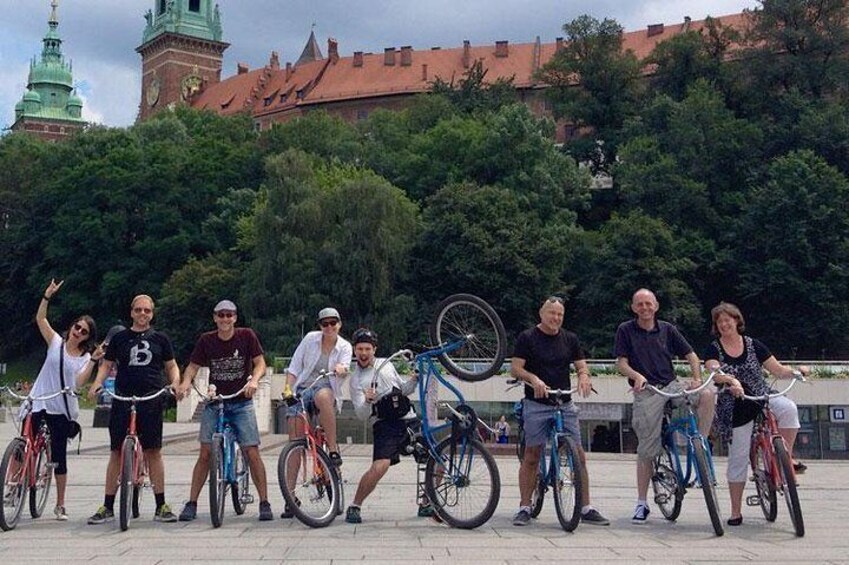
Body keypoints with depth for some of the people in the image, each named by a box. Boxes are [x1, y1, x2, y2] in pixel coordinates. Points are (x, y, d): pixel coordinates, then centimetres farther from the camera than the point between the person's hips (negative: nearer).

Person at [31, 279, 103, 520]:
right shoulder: (56, 342, 5)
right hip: (39, 403, 0)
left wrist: (94, 360, -18)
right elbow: (40, 319, -5)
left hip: (62, 410, 0)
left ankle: (60, 506, 13)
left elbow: (79, 382, -11)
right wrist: (48, 296, -17)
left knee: (59, 457, 5)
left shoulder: (85, 357, 4)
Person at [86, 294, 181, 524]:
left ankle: (161, 506, 6)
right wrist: (97, 384, -7)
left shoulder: (160, 339, 12)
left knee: (154, 451, 0)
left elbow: (171, 366, 15)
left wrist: (175, 383, -6)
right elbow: (106, 365, 12)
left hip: (151, 401, 0)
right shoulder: (119, 338, 12)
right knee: (117, 451, 1)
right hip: (122, 400, 0)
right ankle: (108, 507, 9)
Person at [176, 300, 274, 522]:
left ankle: (264, 503, 3)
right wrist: (185, 383, -20)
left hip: (241, 403, -1)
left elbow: (260, 363, -5)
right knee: (205, 453, -4)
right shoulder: (206, 340, -1)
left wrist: (254, 380, -26)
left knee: (252, 453, -6)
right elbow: (193, 366, 1)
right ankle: (191, 503, 6)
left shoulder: (246, 335, -4)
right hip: (214, 402, 1)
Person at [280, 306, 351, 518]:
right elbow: (294, 367, 5)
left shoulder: (344, 347, 3)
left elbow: (344, 369, -16)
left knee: (323, 396, -41)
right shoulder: (310, 339, 5)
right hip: (301, 391, 2)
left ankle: (333, 450, -31)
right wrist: (288, 387, -10)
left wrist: (341, 369, -39)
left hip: (326, 388, -2)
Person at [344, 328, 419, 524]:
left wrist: (413, 380, 3)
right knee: (379, 467, -26)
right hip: (386, 426, -5)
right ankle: (354, 507, -7)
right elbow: (361, 415, -8)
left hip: (410, 420, 5)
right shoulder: (355, 380, 0)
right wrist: (367, 401, -29)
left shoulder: (386, 364, 14)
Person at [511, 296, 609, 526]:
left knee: (579, 456, 0)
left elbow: (581, 365, 10)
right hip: (536, 405, -3)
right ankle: (524, 508, 9)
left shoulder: (570, 339, 12)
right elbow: (515, 368, -6)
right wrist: (533, 379, -25)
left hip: (565, 405, 3)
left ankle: (586, 509, 6)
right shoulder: (527, 338, 0)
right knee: (531, 456, 0)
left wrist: (583, 376, -14)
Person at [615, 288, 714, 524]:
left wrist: (697, 378, -6)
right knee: (646, 449, -2)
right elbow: (621, 363, 0)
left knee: (707, 394, -26)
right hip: (646, 392, -2)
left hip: (671, 385, 2)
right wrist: (637, 376, -20)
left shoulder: (667, 329, 10)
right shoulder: (625, 330, 4)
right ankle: (642, 503, 9)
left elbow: (691, 355, 12)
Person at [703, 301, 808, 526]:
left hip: (762, 398, 1)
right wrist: (731, 380, -40)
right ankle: (736, 512, 13)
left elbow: (778, 370, 2)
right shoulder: (713, 349, -1)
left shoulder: (753, 345, 4)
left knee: (788, 408, -32)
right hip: (735, 410, -1)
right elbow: (713, 372, -20)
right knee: (738, 459, 0)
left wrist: (797, 371, -18)